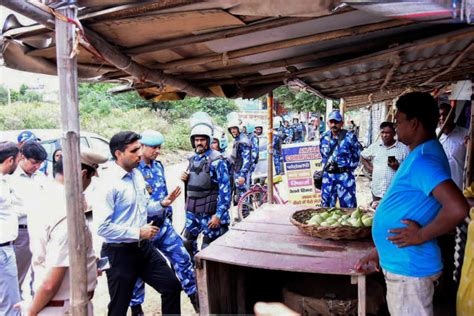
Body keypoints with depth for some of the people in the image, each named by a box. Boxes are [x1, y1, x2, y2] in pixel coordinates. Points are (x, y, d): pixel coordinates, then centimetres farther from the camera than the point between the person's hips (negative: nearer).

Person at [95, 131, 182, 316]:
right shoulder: (108, 183, -21)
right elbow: (103, 227, -25)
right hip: (119, 253, -7)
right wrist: (138, 233, -20)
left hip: (144, 248, 7)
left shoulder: (137, 174, 3)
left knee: (172, 286, 15)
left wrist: (162, 204, -3)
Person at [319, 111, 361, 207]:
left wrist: (346, 169, 0)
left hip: (345, 176, -4)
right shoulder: (324, 137, 7)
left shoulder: (350, 137, -7)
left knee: (348, 208, 1)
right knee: (326, 206, 11)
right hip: (328, 176, 5)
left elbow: (356, 156, 0)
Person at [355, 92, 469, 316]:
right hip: (400, 262, 10)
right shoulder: (421, 154, 10)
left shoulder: (422, 160, -23)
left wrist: (421, 235, -21)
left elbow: (457, 209, -36)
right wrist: (379, 252, 18)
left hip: (409, 268, -10)